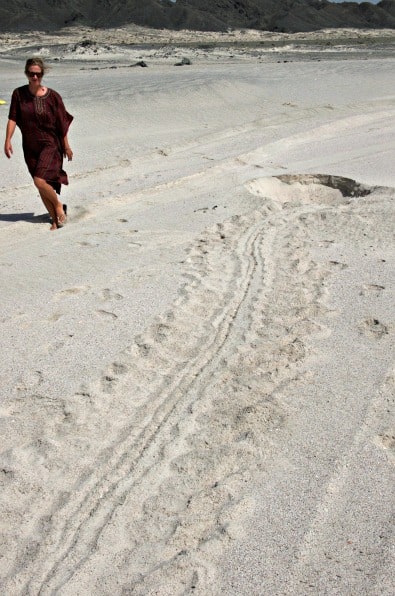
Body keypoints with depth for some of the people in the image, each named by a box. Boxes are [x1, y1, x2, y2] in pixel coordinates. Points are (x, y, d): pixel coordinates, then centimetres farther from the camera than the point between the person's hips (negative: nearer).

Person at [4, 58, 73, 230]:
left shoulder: (52, 96, -6)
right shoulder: (19, 94, -1)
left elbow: (62, 123, -1)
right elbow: (12, 118, -1)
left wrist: (66, 146, 3)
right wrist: (8, 141, -10)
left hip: (50, 144, -4)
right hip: (30, 147, 4)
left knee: (39, 180, -20)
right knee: (42, 186, 6)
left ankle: (59, 205, 8)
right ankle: (55, 219, 21)